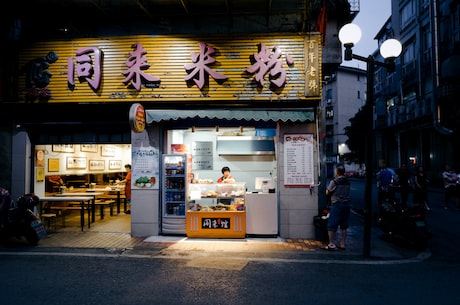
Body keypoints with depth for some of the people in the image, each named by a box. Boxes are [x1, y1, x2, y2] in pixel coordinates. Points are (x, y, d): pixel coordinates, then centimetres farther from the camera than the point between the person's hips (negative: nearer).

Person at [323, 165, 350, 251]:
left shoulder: (334, 181, -12)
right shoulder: (347, 182, 7)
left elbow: (327, 193, -5)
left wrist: (327, 188, 15)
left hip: (337, 205, -6)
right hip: (346, 205, 7)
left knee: (331, 225, 0)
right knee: (344, 226, 13)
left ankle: (331, 244, -1)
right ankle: (342, 244, 18)